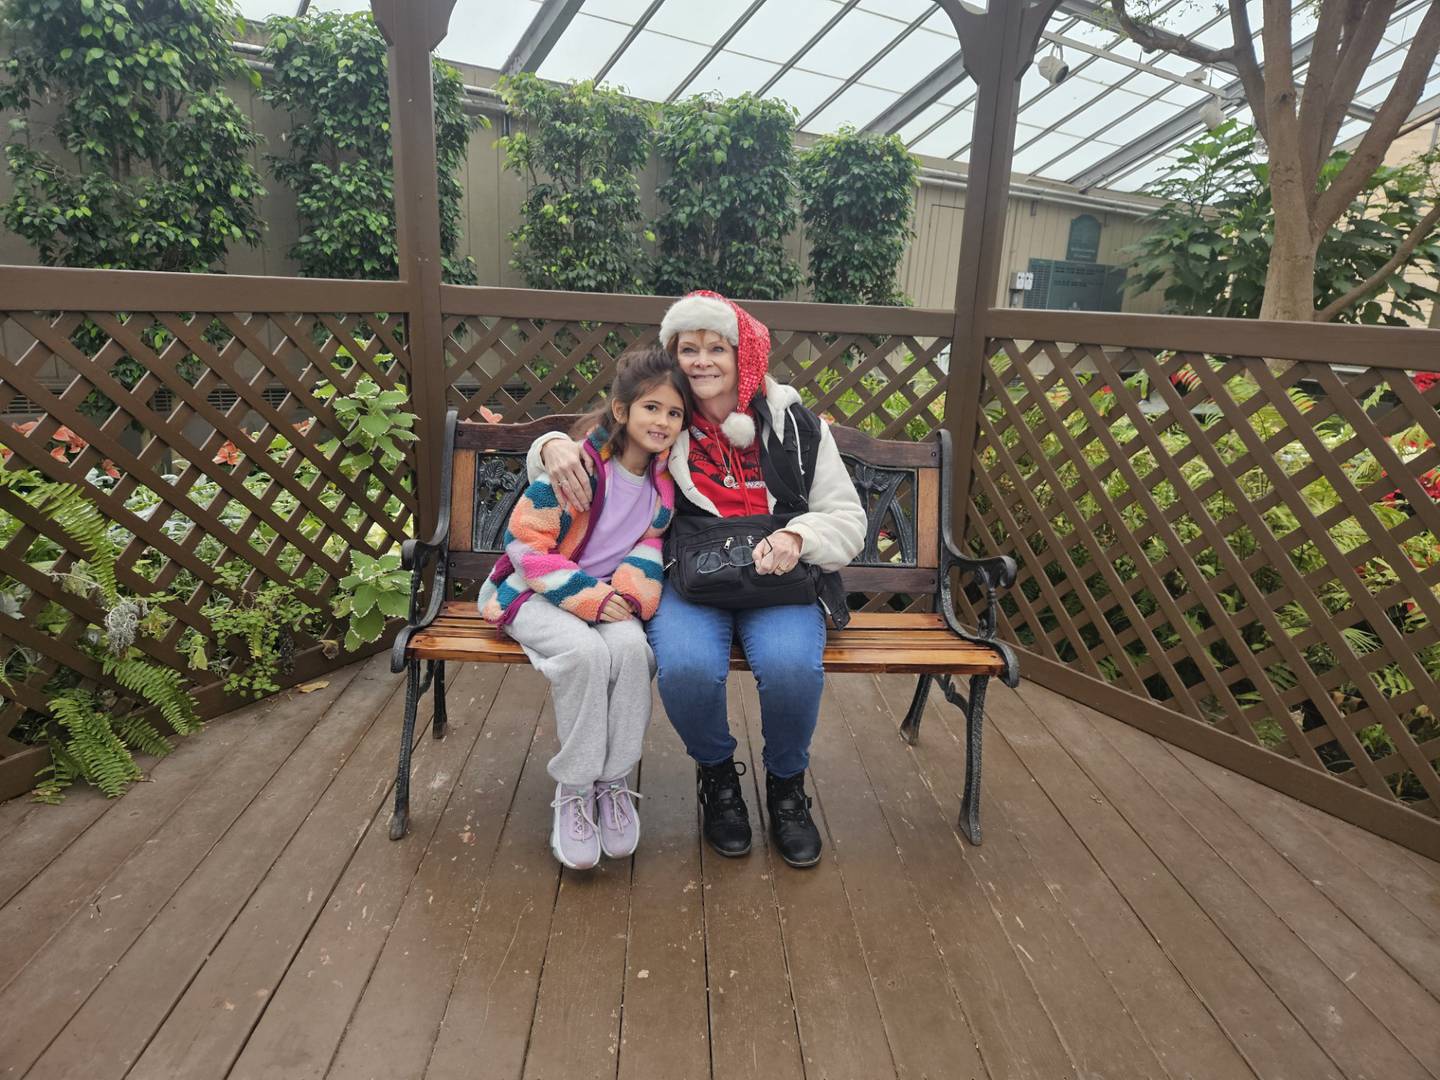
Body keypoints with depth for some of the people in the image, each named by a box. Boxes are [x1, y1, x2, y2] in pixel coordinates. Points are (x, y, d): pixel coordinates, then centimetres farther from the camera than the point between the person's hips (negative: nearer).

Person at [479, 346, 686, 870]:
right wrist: (589, 595, -21)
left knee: (631, 646, -29)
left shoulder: (664, 480, -1)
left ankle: (615, 782, -11)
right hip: (538, 592, -4)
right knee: (586, 652, -34)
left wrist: (631, 593, -10)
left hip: (609, 596, 4)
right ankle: (573, 791, -14)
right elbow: (525, 540, -16)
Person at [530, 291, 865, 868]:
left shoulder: (794, 424, 4)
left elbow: (847, 517, 5)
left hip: (779, 581, 0)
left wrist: (797, 536, -17)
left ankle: (786, 783, 5)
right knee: (687, 667, -32)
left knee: (792, 666, -31)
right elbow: (594, 439, 16)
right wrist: (554, 445, -9)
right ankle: (717, 774, 5)